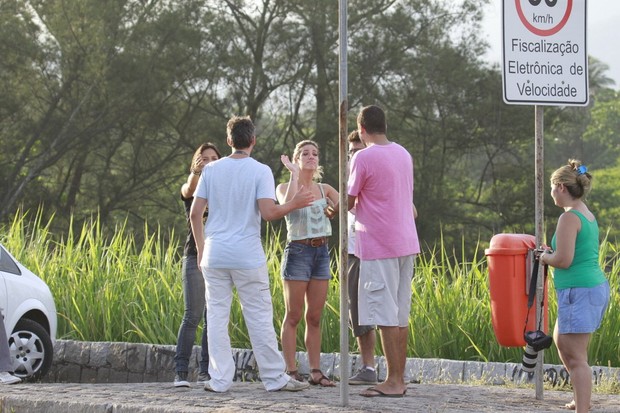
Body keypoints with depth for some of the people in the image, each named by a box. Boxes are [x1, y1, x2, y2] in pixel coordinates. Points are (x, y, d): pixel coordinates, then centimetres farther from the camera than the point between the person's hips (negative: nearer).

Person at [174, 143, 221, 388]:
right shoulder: (190, 190, 4)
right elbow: (189, 190, -22)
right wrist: (196, 172, -41)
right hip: (195, 257, -3)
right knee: (193, 315, -11)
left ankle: (206, 372, 3)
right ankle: (180, 372, -11)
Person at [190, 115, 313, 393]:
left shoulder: (211, 170, 5)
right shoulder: (260, 172, -4)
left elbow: (195, 214, 4)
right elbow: (268, 213, -15)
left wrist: (200, 248, 16)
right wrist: (294, 204, 2)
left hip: (214, 255, 3)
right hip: (248, 256, -3)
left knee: (217, 317, 6)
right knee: (259, 318, 2)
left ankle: (220, 380, 5)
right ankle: (274, 378, 5)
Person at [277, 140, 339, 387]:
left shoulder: (325, 189, 12)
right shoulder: (285, 188, 0)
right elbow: (287, 204, -23)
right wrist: (294, 174, -17)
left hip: (321, 252, 5)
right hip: (297, 252, -4)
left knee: (314, 317, 6)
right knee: (293, 317, -2)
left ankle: (315, 372, 8)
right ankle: (291, 372, -1)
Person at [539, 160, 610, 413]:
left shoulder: (569, 218, -15)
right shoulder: (588, 215, 14)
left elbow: (563, 260, -20)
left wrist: (545, 257, -1)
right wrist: (551, 253, 15)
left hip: (578, 291, -10)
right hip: (596, 286, 10)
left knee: (576, 356, -8)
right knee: (561, 342, 24)